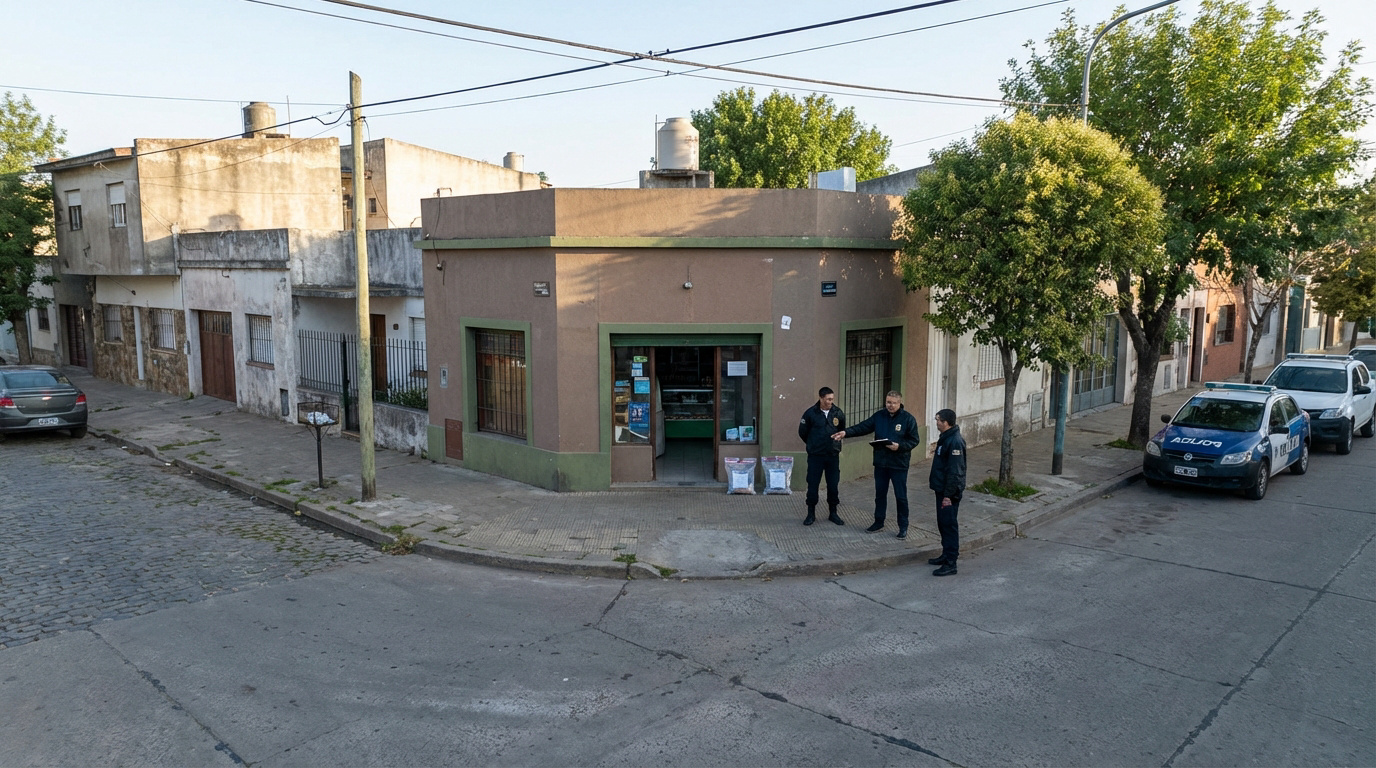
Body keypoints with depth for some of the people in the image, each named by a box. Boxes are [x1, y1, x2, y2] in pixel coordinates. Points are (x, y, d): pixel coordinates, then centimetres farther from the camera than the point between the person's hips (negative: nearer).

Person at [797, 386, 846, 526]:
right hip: (815, 456, -2)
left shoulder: (838, 413, -1)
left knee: (833, 485, 6)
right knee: (812, 484, 2)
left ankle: (833, 513, 20)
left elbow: (842, 430, 16)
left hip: (833, 455, 2)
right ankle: (811, 514, 14)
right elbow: (802, 432, 5)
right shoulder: (810, 413, -8)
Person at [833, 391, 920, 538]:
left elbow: (913, 440, -8)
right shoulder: (879, 416, 3)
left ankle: (903, 527, 14)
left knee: (901, 496, 3)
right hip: (881, 463, 4)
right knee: (880, 494, 15)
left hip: (899, 465, -4)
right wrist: (846, 432, -13)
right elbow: (863, 427, -1)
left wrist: (899, 446, -23)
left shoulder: (908, 419, -8)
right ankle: (878, 523, 28)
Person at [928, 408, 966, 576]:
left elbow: (954, 471, -24)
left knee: (949, 525, -6)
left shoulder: (955, 442, -22)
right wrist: (933, 478, 22)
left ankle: (950, 563, -1)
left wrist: (948, 495, -23)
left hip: (949, 492, -10)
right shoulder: (945, 438, 10)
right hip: (941, 489, 10)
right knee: (942, 523, 18)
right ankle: (946, 554, 31)